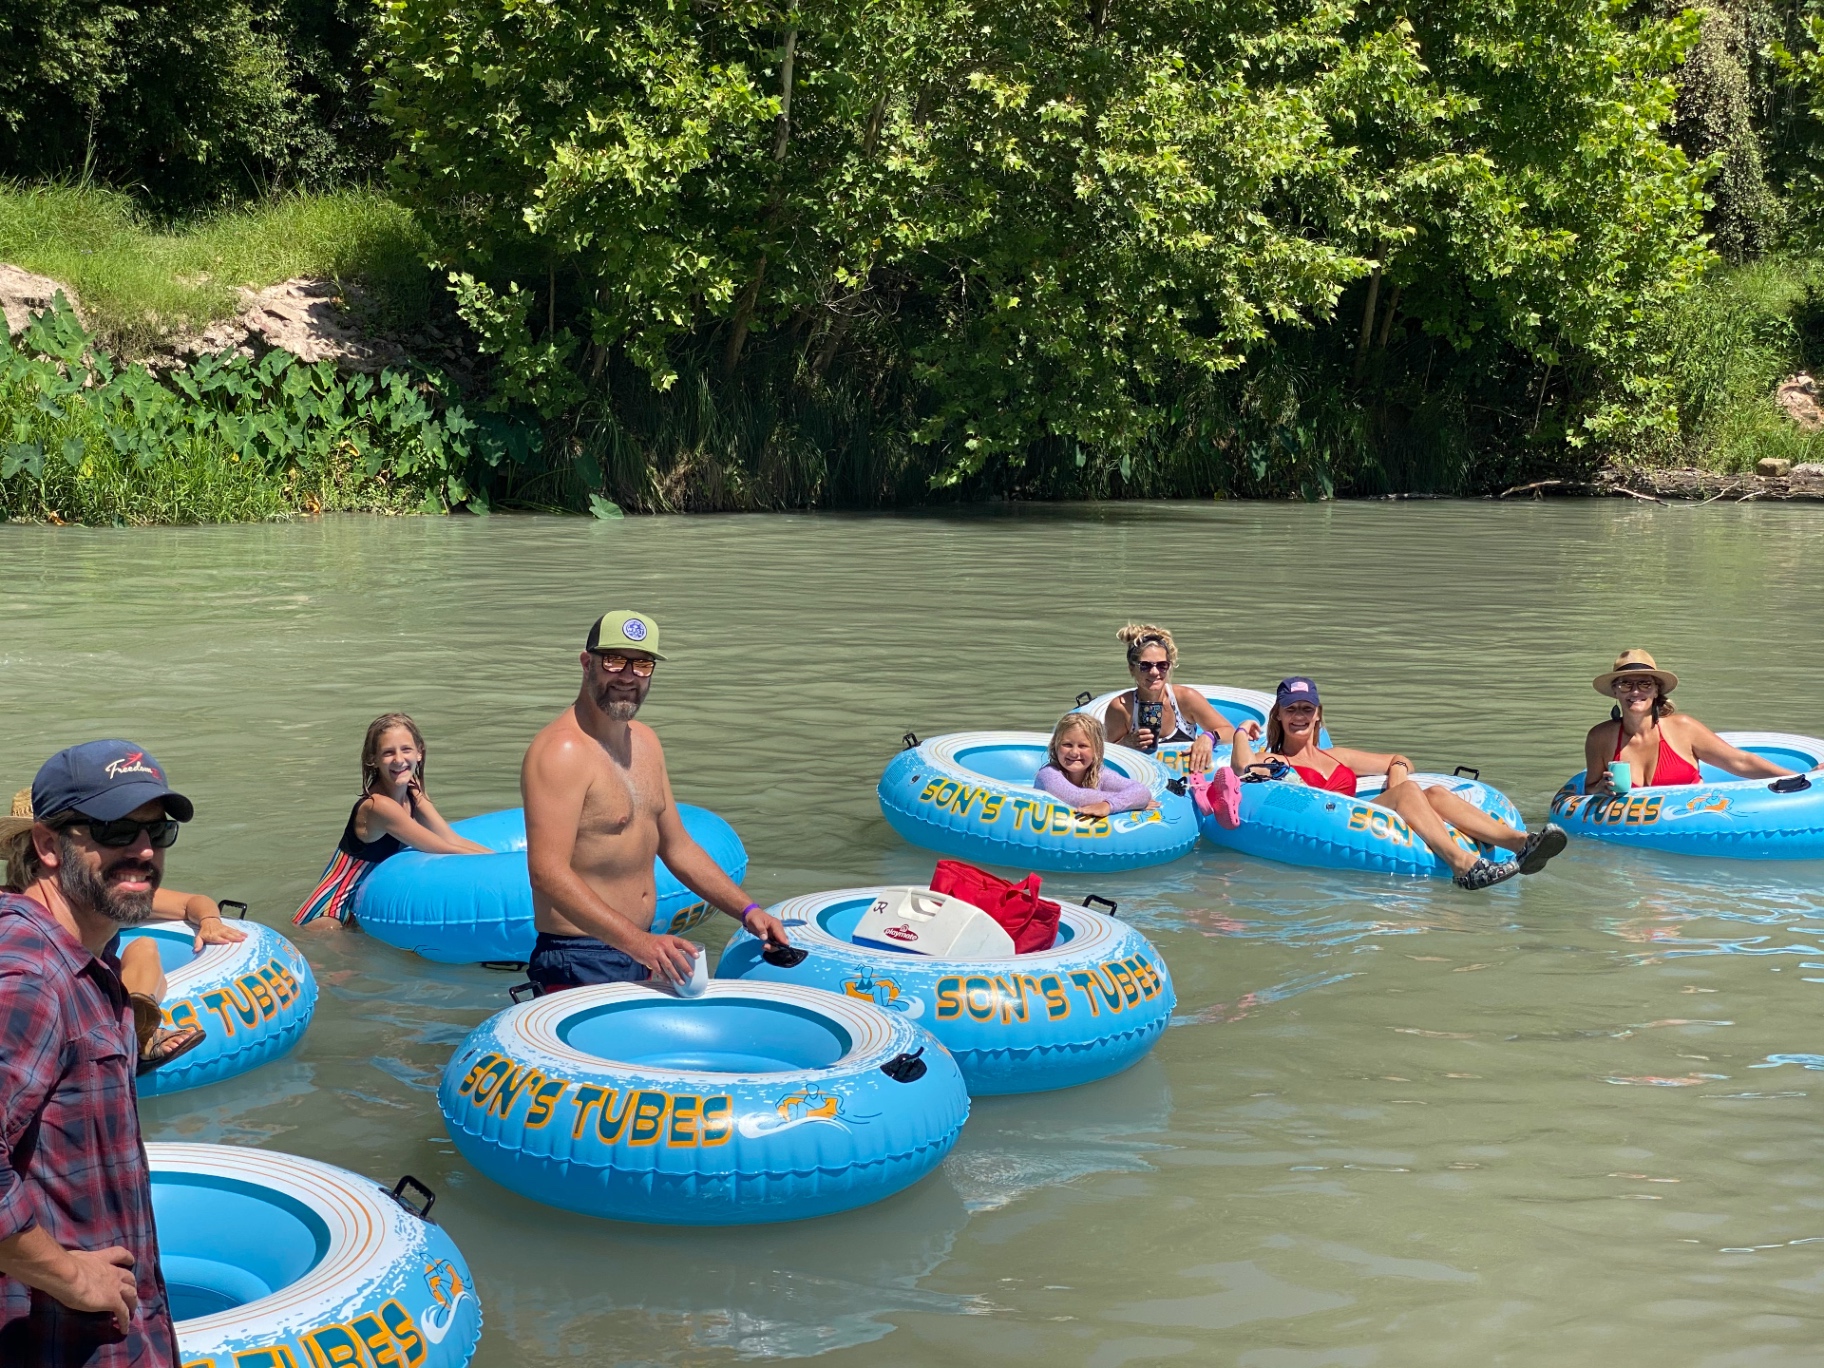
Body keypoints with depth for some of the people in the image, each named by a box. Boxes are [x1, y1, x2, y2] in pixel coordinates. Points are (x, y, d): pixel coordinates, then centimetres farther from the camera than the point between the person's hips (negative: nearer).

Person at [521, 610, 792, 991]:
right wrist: (638, 942, -33)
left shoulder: (645, 742, 11)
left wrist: (747, 910, 11)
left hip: (641, 952, 8)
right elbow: (548, 874, -26)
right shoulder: (562, 752, -17)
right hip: (581, 966, -8)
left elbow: (676, 847, 20)